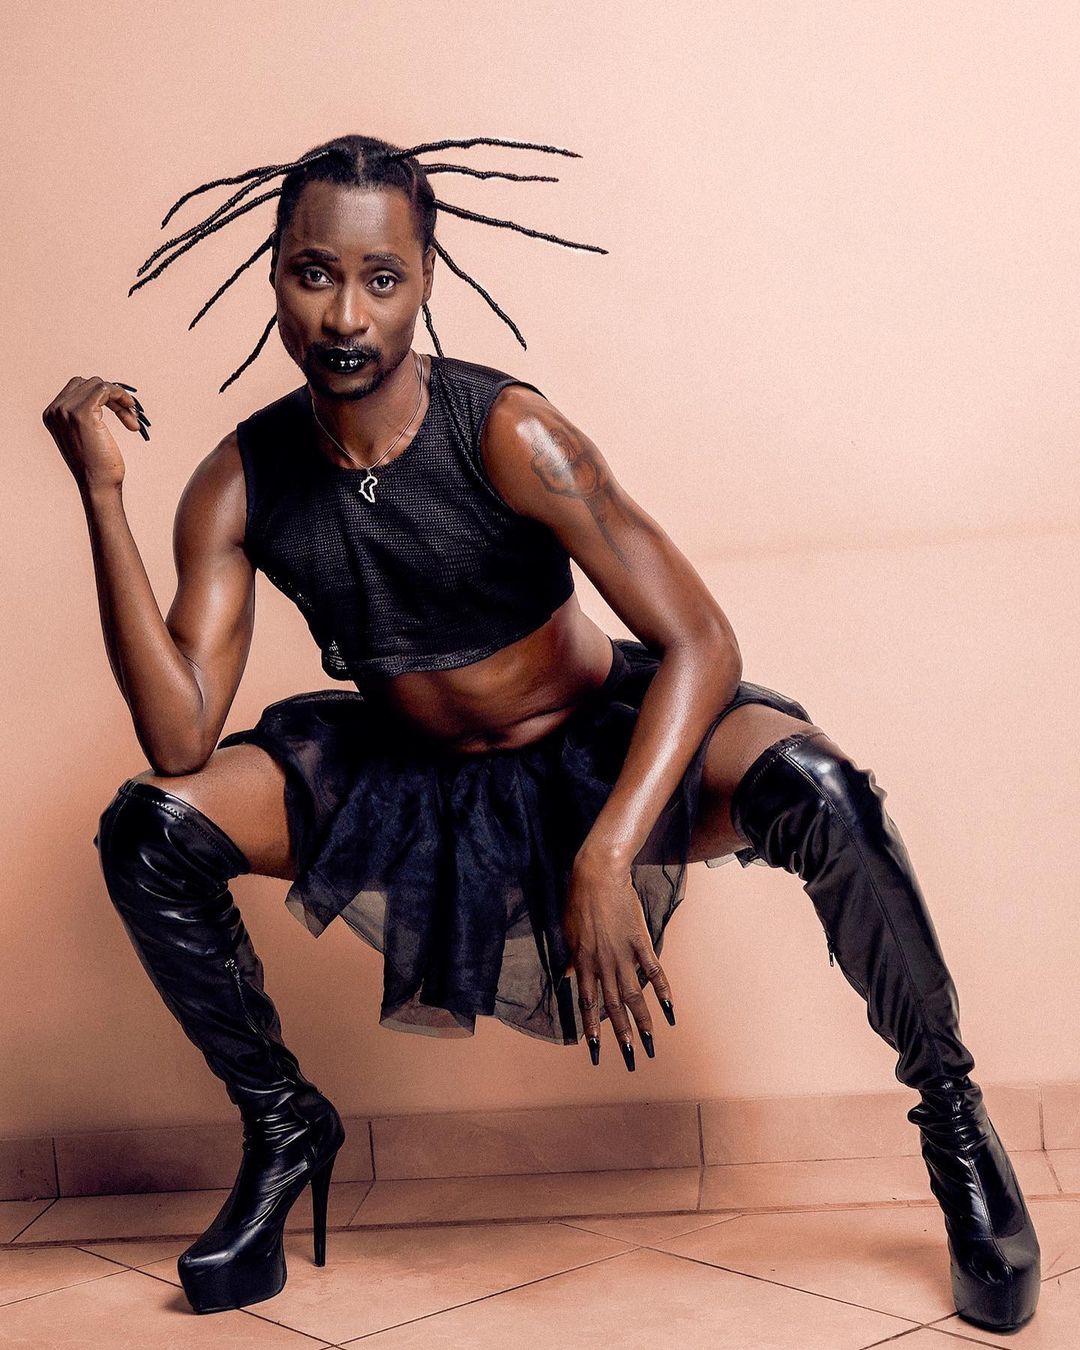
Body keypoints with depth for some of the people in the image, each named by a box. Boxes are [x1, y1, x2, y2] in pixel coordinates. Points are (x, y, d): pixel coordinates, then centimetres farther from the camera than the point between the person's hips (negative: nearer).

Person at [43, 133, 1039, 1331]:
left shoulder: (507, 435, -24)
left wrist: (605, 862, -40)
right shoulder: (238, 488, -14)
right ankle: (285, 1130, 10)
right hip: (407, 773, 4)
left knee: (814, 792, -32)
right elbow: (181, 742, -21)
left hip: (596, 744, -3)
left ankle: (950, 1108, -5)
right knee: (148, 830, -14)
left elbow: (700, 640, -28)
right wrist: (102, 494, -26)